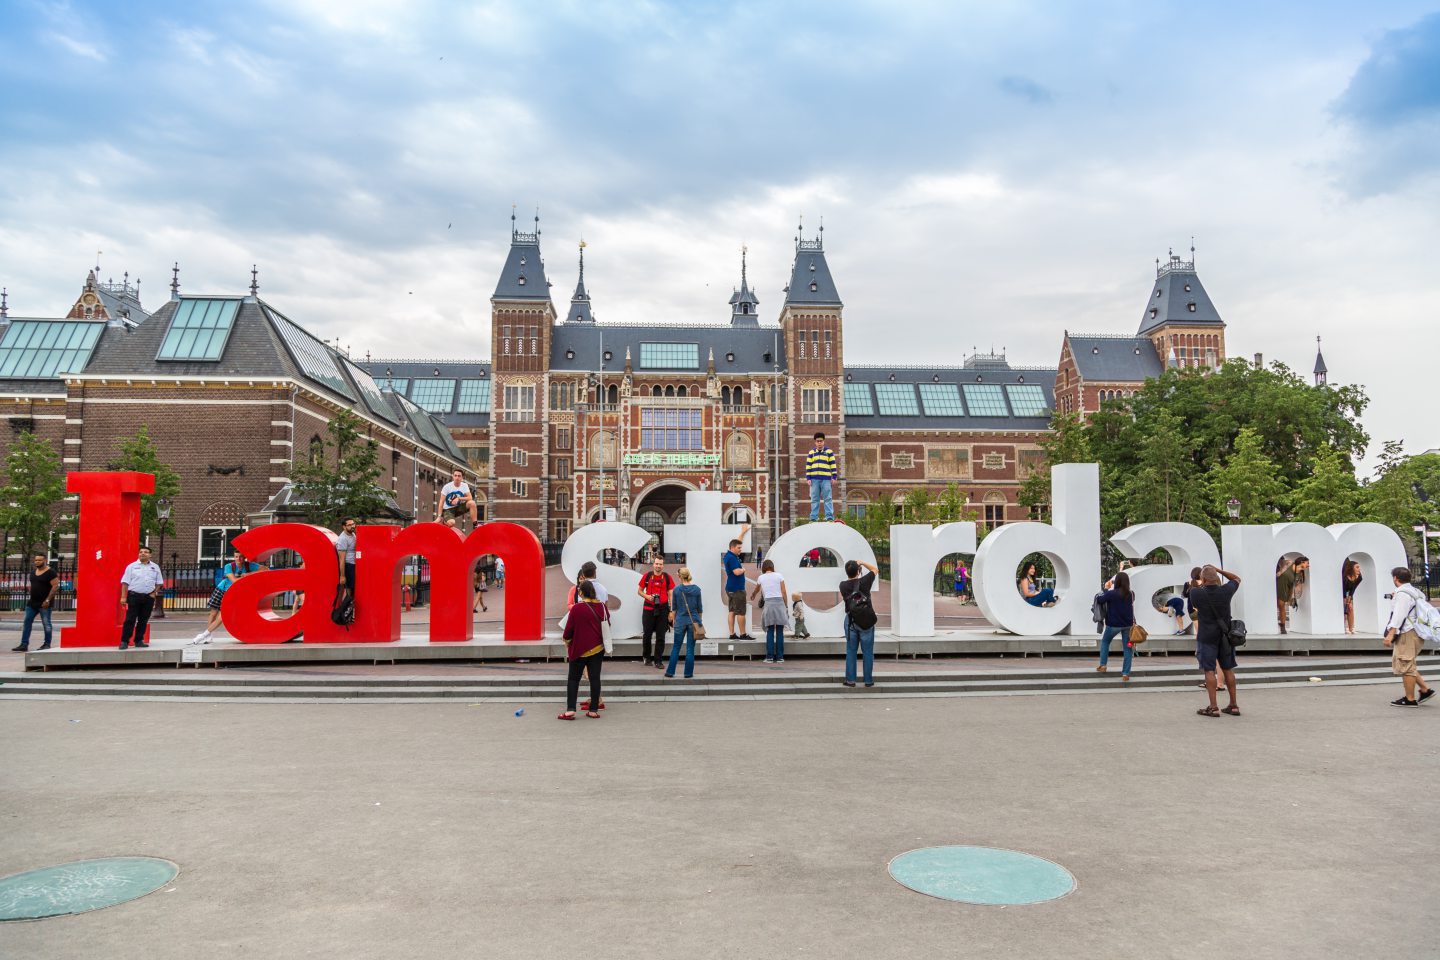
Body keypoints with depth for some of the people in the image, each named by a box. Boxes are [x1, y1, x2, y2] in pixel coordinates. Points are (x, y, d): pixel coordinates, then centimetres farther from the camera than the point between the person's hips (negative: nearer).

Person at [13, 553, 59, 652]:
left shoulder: (50, 572, -10)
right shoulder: (33, 572, 14)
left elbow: (55, 586, -15)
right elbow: (31, 586, 24)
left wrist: (48, 600, -19)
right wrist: (31, 597, 13)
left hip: (44, 604, -8)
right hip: (32, 603, 8)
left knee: (46, 624, -2)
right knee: (27, 622, 4)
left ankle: (47, 644, 5)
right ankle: (24, 644, 7)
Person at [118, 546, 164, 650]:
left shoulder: (155, 567, 11)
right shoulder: (132, 566, 2)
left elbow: (159, 582, 16)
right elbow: (125, 582, -1)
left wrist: (153, 593, 3)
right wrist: (123, 597, -8)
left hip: (148, 597, 3)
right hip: (134, 596, -3)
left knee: (143, 620, 7)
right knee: (130, 620, -5)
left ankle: (139, 640, 16)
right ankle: (124, 641, -2)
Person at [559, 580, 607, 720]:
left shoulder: (576, 608, -15)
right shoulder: (602, 607, -1)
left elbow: (569, 628, -10)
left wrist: (567, 640, 10)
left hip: (579, 649, -4)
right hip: (598, 649, 4)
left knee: (573, 679, 5)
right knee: (595, 678, 6)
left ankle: (570, 710, -1)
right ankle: (594, 709, 7)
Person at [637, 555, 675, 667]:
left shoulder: (667, 577, 0)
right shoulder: (647, 576, 1)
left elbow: (671, 595, 2)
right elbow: (639, 591, 11)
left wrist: (671, 611, -4)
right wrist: (647, 596, -10)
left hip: (663, 609, 0)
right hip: (649, 609, 0)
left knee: (660, 636, 2)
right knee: (647, 634, 7)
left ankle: (658, 660, 10)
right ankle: (646, 657, 27)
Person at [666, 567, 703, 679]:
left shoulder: (676, 590, -3)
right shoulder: (696, 589, -3)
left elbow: (674, 608, 5)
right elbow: (700, 608, 3)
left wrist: (674, 620, 17)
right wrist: (699, 621, 15)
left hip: (680, 620, 0)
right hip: (693, 621, 0)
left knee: (676, 647, 10)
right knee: (690, 648, 4)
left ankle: (670, 671, 11)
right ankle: (688, 673, 6)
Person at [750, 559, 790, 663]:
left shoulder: (761, 578, 10)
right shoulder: (779, 576, 5)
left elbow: (756, 590, 31)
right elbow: (784, 592, 2)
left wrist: (753, 596, 53)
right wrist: (786, 606, 11)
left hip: (768, 603, 1)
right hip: (779, 602, -1)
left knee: (770, 631, 5)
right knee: (779, 631, 3)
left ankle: (770, 657, 1)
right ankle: (779, 657, 3)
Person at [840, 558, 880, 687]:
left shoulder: (843, 585, -6)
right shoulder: (864, 582, -11)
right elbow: (874, 569, 6)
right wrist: (861, 563, 12)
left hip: (851, 621, 1)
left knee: (851, 651, 9)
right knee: (868, 651, 6)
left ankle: (850, 679, 9)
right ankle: (868, 680, 9)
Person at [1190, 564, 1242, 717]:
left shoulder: (1196, 593, -14)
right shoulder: (1225, 591, -7)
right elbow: (1237, 579, 13)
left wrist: (1201, 585, 11)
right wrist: (1218, 570, 5)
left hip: (1207, 636, -3)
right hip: (1225, 635, 3)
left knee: (1209, 670, -1)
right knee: (1228, 669, 12)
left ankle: (1213, 707, -3)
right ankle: (1233, 706, 18)